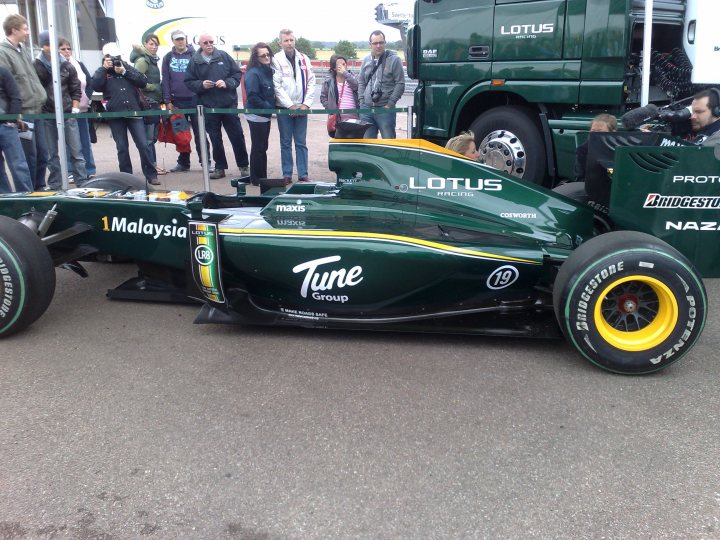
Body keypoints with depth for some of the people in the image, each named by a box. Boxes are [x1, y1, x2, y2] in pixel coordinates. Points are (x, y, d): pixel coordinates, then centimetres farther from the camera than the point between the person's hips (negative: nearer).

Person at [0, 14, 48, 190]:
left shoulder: (22, 50, 15)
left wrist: (42, 97, 13)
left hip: (36, 111, 8)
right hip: (22, 114, -8)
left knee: (42, 153, 11)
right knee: (29, 156, -3)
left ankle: (40, 189, 24)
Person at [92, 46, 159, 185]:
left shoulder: (128, 67, 13)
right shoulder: (102, 72, 11)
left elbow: (143, 82, -1)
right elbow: (96, 85, -8)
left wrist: (125, 72, -5)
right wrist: (104, 68, -7)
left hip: (134, 112, 0)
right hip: (115, 114, 0)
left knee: (143, 145, -4)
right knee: (122, 148, 4)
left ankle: (151, 175, 4)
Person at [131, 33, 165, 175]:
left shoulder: (153, 60, 17)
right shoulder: (142, 60, -10)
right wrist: (152, 87, -11)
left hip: (155, 102, 9)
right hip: (147, 103, -9)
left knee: (153, 136, 12)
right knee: (148, 136, -4)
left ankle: (153, 164, 19)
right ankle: (151, 166, -1)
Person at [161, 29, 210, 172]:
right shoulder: (168, 58, 8)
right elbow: (165, 80, 6)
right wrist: (168, 101, -1)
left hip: (194, 99, -2)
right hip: (177, 101, 3)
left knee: (199, 132, 0)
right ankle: (183, 162, 16)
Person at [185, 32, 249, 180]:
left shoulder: (224, 56, 2)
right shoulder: (194, 61, 3)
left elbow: (237, 74, 3)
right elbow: (189, 82, 5)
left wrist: (227, 83, -13)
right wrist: (201, 85, -13)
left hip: (229, 103, -1)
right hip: (209, 106, 1)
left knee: (237, 136, 3)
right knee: (215, 139, 8)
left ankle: (244, 166, 15)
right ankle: (220, 168, 18)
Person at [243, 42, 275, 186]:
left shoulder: (268, 71, 7)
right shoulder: (253, 73, -16)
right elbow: (252, 96, -21)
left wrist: (271, 106, 1)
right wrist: (268, 106, -16)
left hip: (265, 116, 8)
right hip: (256, 116, -8)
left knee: (263, 147, 15)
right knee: (257, 148, 1)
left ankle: (263, 177, 25)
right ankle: (256, 179, 11)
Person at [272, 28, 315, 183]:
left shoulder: (304, 59, 8)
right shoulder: (277, 60, -2)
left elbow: (311, 82, 6)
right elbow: (277, 86, -8)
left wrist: (306, 104, -5)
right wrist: (290, 105, -12)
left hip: (301, 108, 2)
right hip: (284, 108, -2)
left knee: (301, 143, 5)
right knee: (286, 143, 4)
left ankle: (303, 174, 8)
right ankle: (286, 175, 8)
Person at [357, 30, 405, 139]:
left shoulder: (394, 59, -4)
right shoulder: (366, 60, 12)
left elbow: (400, 84, -6)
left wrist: (390, 104, -10)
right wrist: (362, 102, 6)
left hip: (385, 108, -5)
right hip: (366, 108, 5)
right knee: (367, 139, 10)